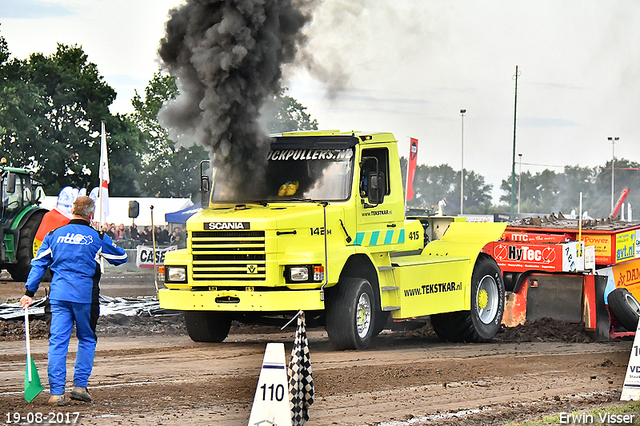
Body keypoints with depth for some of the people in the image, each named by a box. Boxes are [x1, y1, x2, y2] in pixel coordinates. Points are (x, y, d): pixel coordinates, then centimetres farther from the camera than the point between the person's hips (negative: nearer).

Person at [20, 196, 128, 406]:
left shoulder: (54, 235, 8)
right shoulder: (97, 237, 1)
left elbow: (38, 264, 8)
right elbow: (121, 257, 14)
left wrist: (29, 292, 12)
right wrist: (105, 241, 32)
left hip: (58, 295, 2)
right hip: (85, 295, -2)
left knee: (57, 341, 1)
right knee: (86, 340, 15)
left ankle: (56, 392, -5)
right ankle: (80, 385, 7)